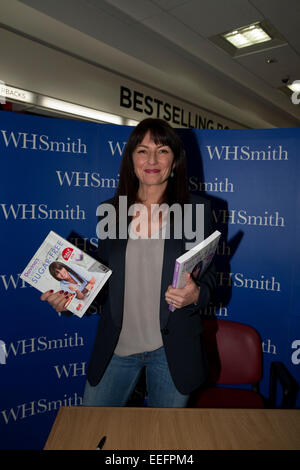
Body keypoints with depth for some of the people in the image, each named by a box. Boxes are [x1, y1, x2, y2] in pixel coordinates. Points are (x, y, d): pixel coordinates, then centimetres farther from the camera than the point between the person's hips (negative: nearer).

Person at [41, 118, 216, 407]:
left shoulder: (197, 209, -6)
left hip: (171, 348, -1)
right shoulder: (111, 209, 0)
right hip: (117, 345, 2)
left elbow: (209, 274, -1)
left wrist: (195, 295, -22)